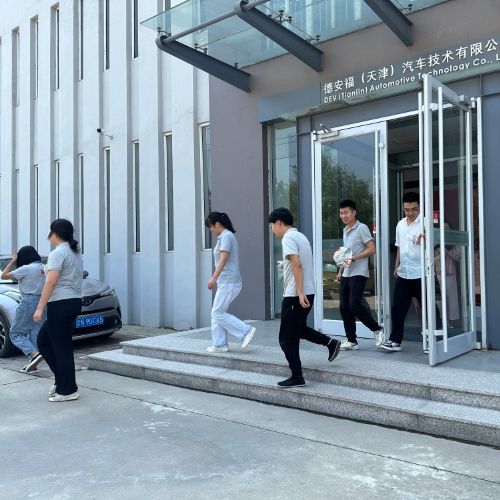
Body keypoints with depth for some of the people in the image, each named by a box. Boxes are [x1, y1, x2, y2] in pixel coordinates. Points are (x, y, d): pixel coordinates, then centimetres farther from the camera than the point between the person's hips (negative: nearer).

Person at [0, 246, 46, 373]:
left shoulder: (26, 269, -12)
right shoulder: (44, 268, 9)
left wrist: (13, 260, 4)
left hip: (28, 302, -7)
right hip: (42, 301, 7)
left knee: (15, 333, 3)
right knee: (35, 334, 10)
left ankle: (35, 354, -16)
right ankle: (32, 363, 8)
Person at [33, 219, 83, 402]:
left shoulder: (57, 253, -11)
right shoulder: (75, 253, 16)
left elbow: (51, 282, -19)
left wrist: (40, 308, -19)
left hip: (61, 304, -9)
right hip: (74, 302, 9)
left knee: (61, 347, -1)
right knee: (43, 341, 18)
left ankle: (68, 390, 6)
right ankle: (62, 380, 18)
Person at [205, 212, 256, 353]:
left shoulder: (226, 236, -11)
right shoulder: (227, 236, 18)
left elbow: (224, 258, -22)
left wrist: (214, 278, -26)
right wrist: (216, 279, 23)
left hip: (228, 282, -10)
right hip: (225, 282, 10)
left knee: (218, 313, -8)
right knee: (216, 313, 10)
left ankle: (246, 331, -4)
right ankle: (219, 344, 13)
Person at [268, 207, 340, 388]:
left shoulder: (288, 238, -12)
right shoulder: (301, 236, 16)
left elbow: (297, 265, -23)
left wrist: (300, 293, -26)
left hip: (295, 295, -10)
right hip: (308, 293, 10)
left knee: (287, 339, 1)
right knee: (298, 329, 26)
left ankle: (297, 378, 6)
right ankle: (330, 343, 18)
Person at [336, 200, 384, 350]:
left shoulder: (362, 228, -7)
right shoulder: (345, 231, 18)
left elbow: (371, 249, -13)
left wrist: (354, 257, -21)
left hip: (358, 274, -8)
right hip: (346, 274, 8)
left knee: (354, 304, -16)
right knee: (344, 307, 5)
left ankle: (377, 329, 3)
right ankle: (351, 341, 12)